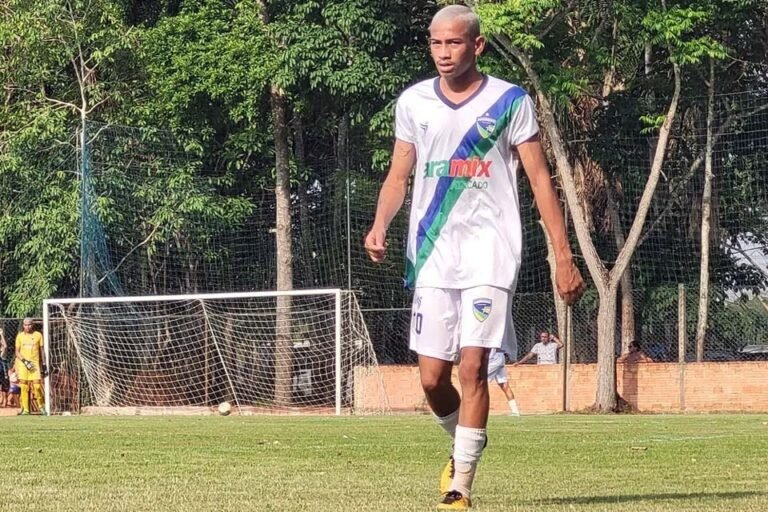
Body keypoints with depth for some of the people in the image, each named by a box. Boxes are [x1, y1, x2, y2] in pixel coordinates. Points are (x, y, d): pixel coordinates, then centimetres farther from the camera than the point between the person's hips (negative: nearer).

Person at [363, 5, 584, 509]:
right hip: (433, 254, 3)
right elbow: (399, 175, 15)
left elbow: (540, 179, 1)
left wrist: (564, 255, -3)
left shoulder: (510, 102, -1)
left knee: (473, 367, -14)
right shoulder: (414, 103, 8)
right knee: (432, 377, 2)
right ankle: (465, 445, 32)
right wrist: (380, 226, -4)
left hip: (490, 251, -3)